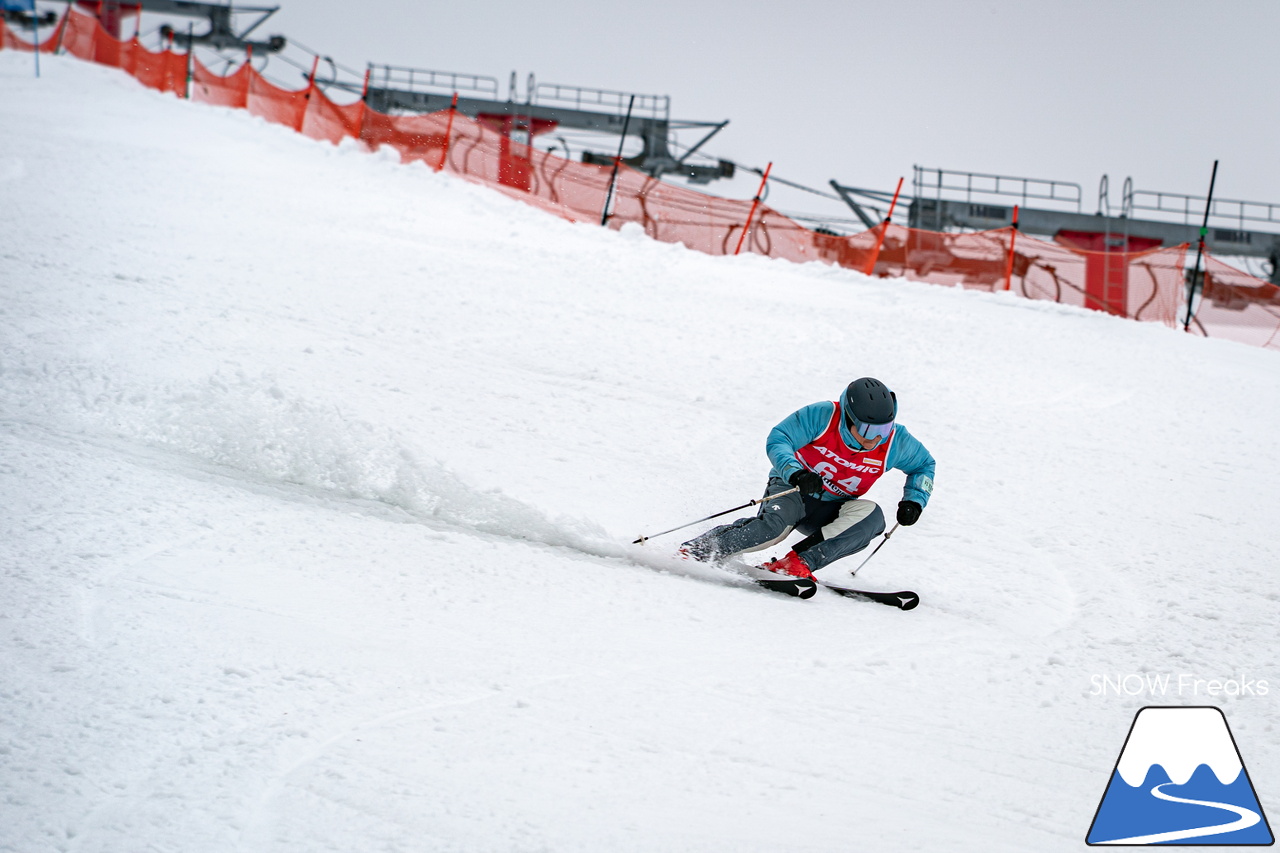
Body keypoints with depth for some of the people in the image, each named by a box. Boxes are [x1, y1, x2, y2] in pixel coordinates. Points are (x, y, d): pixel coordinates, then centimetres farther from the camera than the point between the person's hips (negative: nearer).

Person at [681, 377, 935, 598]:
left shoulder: (896, 442, -10)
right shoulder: (822, 416, -20)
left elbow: (924, 465, 9)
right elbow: (778, 439, -18)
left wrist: (914, 500, -8)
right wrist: (795, 472, -37)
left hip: (828, 513, 4)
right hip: (792, 489, -4)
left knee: (871, 517, -28)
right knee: (774, 524, -36)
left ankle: (797, 564, -37)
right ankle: (696, 550, -21)